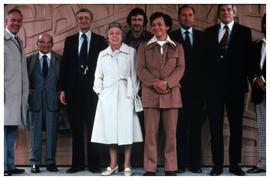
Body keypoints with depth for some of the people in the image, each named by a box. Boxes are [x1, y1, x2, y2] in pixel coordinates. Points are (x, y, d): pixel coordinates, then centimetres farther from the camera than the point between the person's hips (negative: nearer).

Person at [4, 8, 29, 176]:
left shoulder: (19, 42, 21)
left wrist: (26, 91, 17)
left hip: (17, 95, 8)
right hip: (5, 93, -8)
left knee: (12, 131, 10)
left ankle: (10, 165, 16)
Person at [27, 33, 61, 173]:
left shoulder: (59, 60, 7)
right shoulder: (30, 59, 8)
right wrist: (28, 91, -5)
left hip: (52, 100, 0)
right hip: (35, 101, 0)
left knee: (52, 132, 3)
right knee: (35, 132, 2)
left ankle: (50, 162, 11)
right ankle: (35, 163, 8)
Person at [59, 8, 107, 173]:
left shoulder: (100, 41, 6)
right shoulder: (70, 41, 12)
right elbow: (65, 66, 9)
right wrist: (63, 89, 3)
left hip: (93, 90, -2)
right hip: (74, 91, 2)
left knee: (93, 128, 1)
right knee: (76, 129, 6)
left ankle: (94, 163, 9)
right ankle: (77, 163, 13)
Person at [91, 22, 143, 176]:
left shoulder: (131, 52, 3)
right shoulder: (103, 54, 14)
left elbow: (134, 75, 0)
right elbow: (98, 76, 17)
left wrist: (133, 94, -6)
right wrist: (100, 92, 4)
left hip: (125, 95, -3)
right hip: (107, 96, 3)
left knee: (126, 129, -2)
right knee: (110, 130, 4)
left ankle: (127, 165, 7)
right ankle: (113, 165, 14)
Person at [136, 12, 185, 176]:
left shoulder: (177, 47, 13)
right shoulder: (144, 46, 12)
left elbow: (180, 68, 1)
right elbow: (140, 68, 1)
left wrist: (166, 83, -15)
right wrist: (155, 83, -14)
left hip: (171, 94, 1)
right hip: (150, 94, 0)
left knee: (171, 133, 2)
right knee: (151, 133, -1)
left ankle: (171, 168, 9)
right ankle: (150, 168, 5)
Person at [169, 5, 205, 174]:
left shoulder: (202, 36, 10)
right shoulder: (171, 37, 4)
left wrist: (205, 83, -1)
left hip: (197, 88, 2)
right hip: (178, 88, -2)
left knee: (196, 126, 5)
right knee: (180, 126, 1)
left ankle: (195, 162, 13)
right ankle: (180, 162, 8)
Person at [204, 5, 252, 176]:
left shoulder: (244, 32, 6)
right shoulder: (209, 32, 11)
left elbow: (247, 58, 2)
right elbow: (206, 58, 8)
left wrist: (243, 80, -5)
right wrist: (207, 81, 0)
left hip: (235, 85, -1)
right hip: (214, 85, 1)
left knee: (236, 126, 5)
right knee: (215, 126, 3)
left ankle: (235, 164, 14)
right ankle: (217, 164, 11)